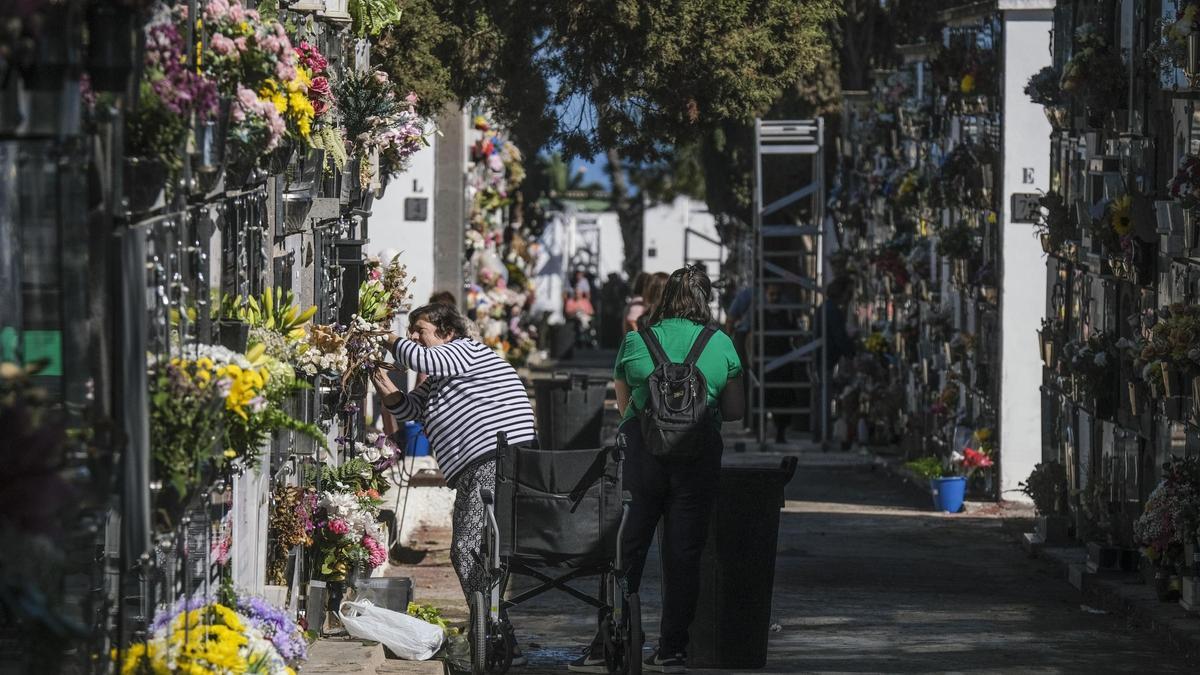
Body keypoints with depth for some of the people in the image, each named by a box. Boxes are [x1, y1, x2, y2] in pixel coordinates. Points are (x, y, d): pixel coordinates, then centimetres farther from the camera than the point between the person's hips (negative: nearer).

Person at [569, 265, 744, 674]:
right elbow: (736, 410, 8)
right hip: (699, 454, 0)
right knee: (683, 555, 5)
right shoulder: (721, 345, 5)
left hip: (641, 450, 0)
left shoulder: (636, 341, 7)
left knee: (626, 550, 4)